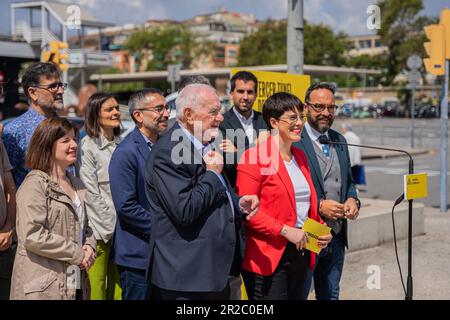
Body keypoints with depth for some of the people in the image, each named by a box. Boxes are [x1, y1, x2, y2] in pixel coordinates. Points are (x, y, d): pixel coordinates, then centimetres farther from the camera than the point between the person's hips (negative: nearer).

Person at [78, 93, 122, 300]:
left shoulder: (121, 145, 12)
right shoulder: (88, 146, -7)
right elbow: (92, 193, -11)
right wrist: (111, 228, -12)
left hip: (121, 226, 6)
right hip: (100, 228, -6)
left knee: (118, 285, 10)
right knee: (97, 286, -2)